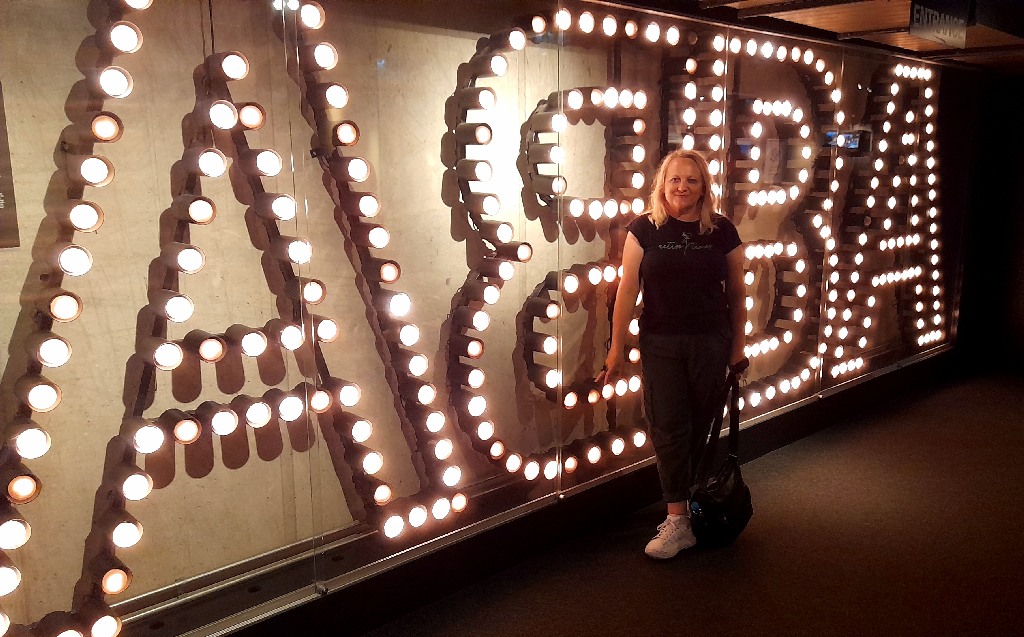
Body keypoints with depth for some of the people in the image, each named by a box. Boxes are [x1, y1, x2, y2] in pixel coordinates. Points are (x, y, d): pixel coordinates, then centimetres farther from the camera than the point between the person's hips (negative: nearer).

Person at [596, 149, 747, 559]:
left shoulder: (722, 231, 1)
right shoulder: (644, 229, -2)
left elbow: (736, 293, 7)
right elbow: (628, 290, -3)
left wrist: (738, 346, 9)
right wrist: (616, 349, -4)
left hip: (710, 344, 1)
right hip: (660, 345, -1)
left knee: (700, 428, 9)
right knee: (668, 429, -1)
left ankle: (692, 502, 26)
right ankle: (678, 522, 5)